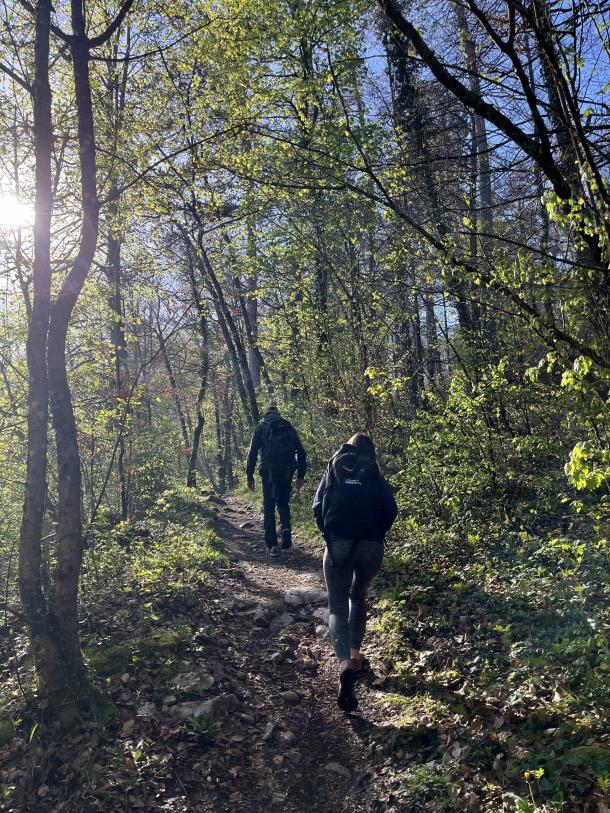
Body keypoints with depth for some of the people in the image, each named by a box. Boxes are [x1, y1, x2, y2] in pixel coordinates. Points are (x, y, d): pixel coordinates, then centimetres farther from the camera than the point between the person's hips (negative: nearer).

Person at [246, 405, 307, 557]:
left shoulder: (261, 428, 8)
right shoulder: (289, 427, 15)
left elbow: (252, 453, 1)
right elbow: (301, 452, 11)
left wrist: (249, 476, 3)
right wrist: (301, 475, 14)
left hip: (269, 471, -2)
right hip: (287, 471, 2)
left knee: (269, 507, 6)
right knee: (283, 503, 21)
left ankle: (272, 545, 3)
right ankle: (286, 527, -6)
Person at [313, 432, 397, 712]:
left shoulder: (333, 472, 11)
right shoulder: (376, 477, 9)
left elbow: (318, 507, 2)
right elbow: (390, 511, -2)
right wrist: (376, 536, 13)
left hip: (338, 544, -1)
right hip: (370, 546, 1)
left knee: (337, 607, 4)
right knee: (358, 596, 26)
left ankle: (345, 663, -20)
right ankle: (355, 655, 29)